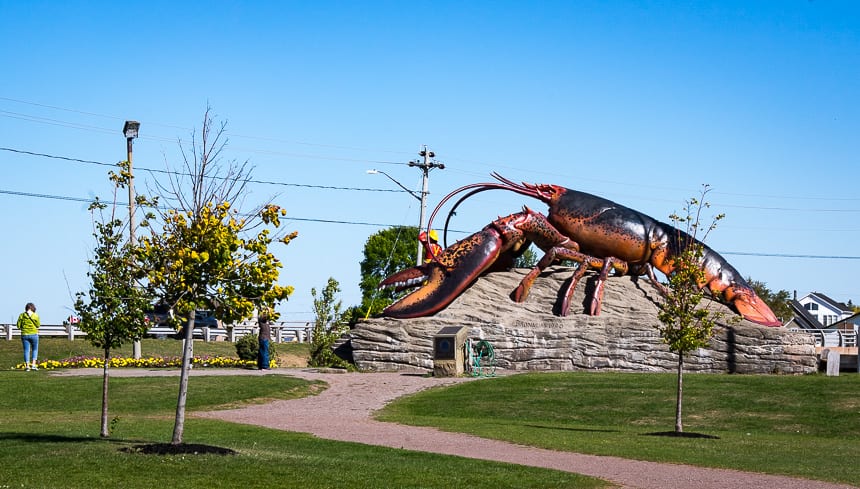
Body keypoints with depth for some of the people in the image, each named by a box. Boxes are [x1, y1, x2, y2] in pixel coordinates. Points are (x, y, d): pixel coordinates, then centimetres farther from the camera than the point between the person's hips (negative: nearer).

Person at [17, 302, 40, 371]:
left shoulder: (22, 315, -2)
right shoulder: (35, 315, -6)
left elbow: (18, 326, -2)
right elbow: (38, 325, -2)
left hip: (24, 334, 1)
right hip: (34, 334, -1)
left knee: (26, 350, 6)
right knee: (35, 349, 14)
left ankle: (27, 366, 0)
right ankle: (33, 364, 2)